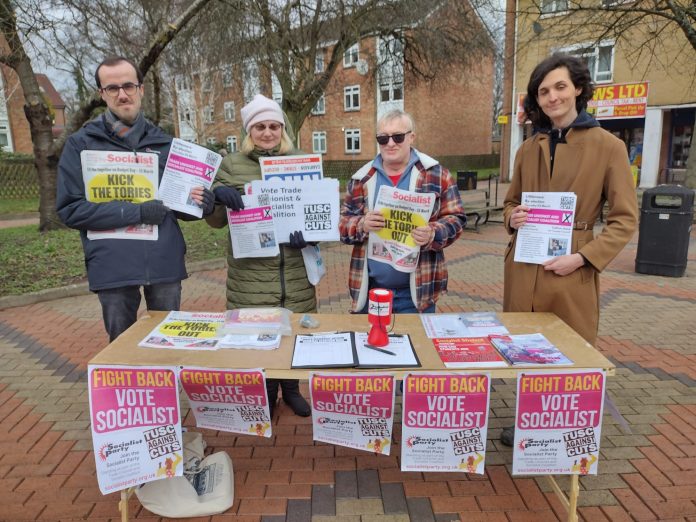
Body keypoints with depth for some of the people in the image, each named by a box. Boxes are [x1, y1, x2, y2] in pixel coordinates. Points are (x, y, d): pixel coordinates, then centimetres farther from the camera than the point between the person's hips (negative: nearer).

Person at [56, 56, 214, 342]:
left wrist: (198, 204, -10)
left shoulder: (164, 143, 9)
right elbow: (70, 209, -7)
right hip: (113, 267, -2)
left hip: (165, 263, 2)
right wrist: (136, 212, -18)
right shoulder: (81, 143, 1)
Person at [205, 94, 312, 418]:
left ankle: (291, 389, 34)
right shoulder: (232, 165, 5)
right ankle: (266, 394, 29)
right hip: (251, 270, -1)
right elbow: (215, 221, 6)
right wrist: (218, 195, -16)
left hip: (295, 268, 1)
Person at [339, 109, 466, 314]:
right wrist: (361, 225, -17)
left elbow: (455, 220, -1)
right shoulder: (362, 178, 5)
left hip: (417, 290, -1)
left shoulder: (435, 173, 0)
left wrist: (433, 234, -23)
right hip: (370, 289, 2)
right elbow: (342, 223, 5)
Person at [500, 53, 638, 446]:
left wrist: (582, 257, -16)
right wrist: (512, 219, -5)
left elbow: (625, 218, -4)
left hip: (572, 270, -3)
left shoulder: (608, 146, -4)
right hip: (523, 266, 4)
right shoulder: (528, 150, 8)